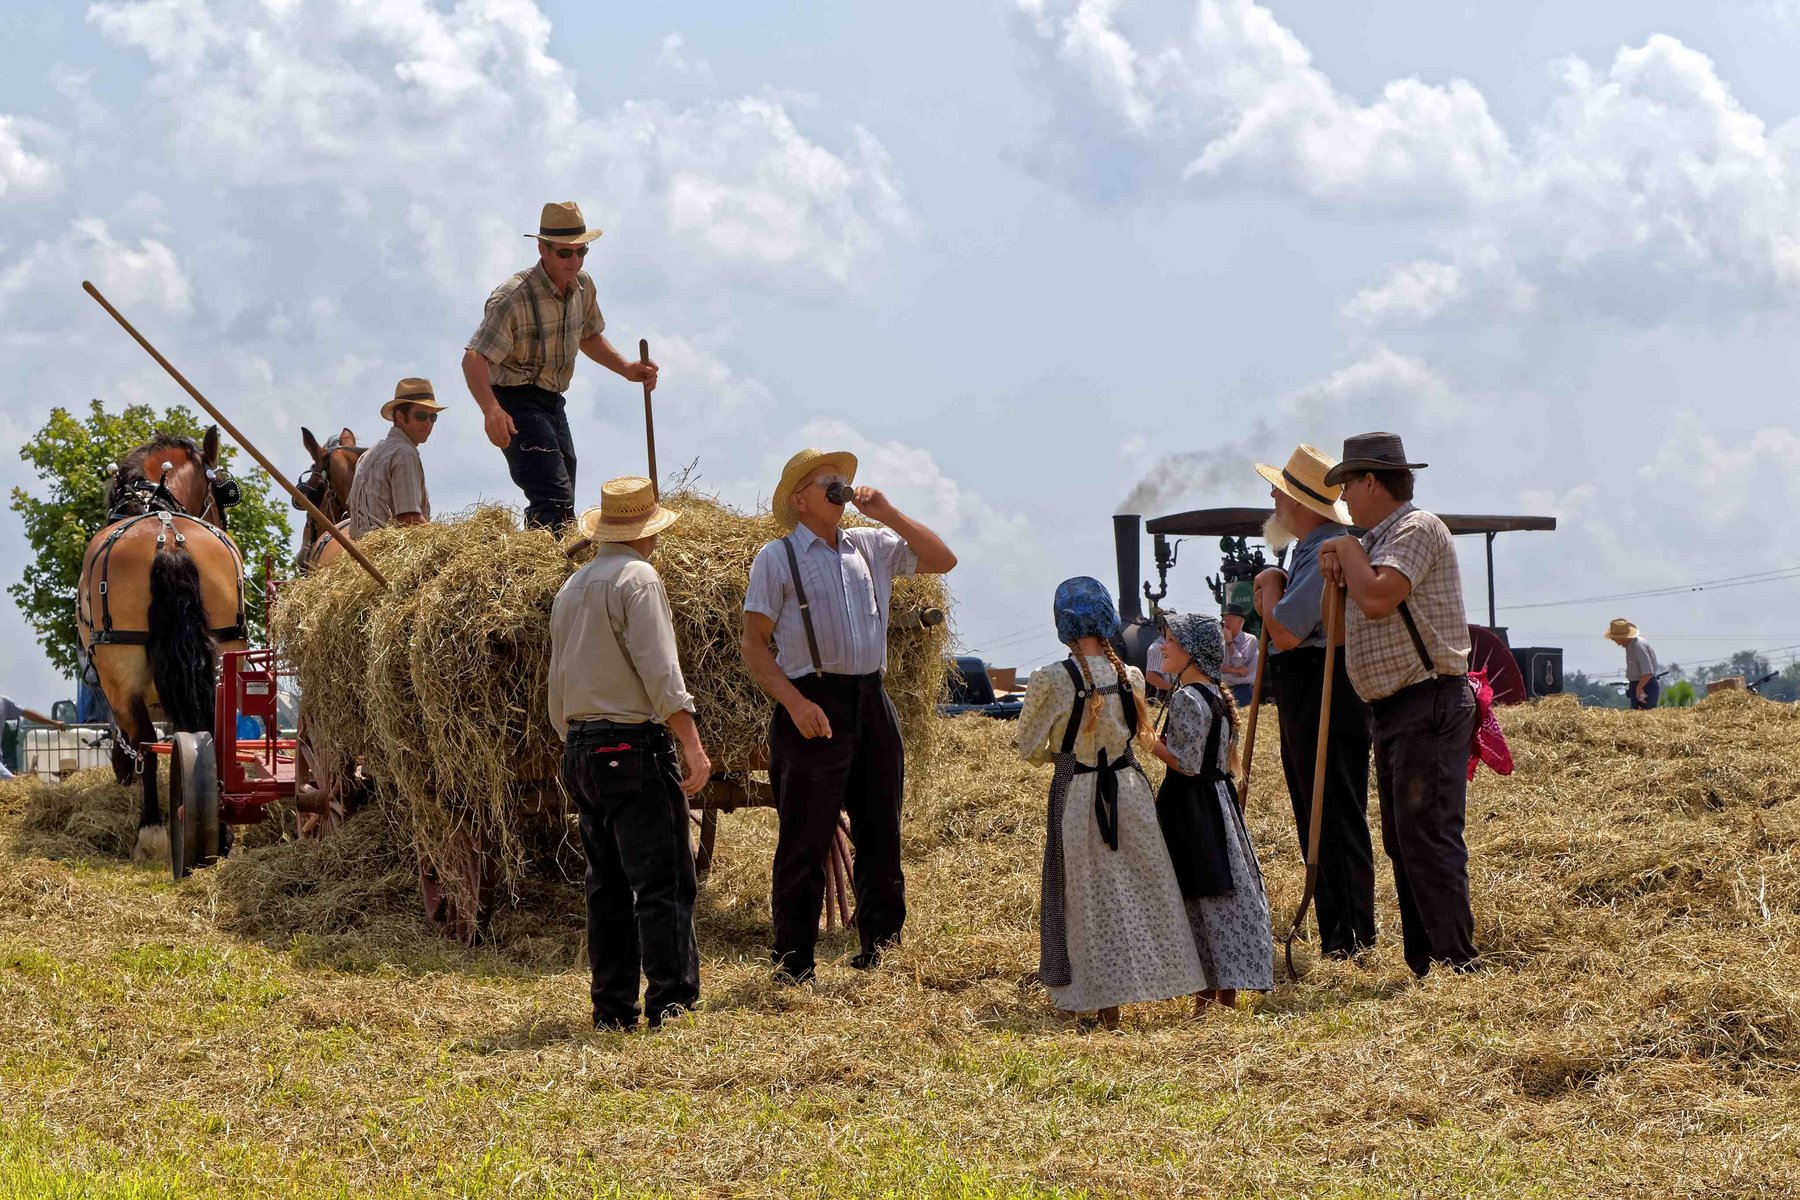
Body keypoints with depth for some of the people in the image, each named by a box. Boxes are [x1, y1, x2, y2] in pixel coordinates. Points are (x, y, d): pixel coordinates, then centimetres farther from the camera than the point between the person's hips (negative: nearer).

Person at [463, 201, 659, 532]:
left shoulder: (583, 286, 3)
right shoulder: (513, 297, -22)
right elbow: (473, 359, -30)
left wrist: (627, 369, 8)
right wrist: (491, 410, -47)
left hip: (552, 404, 9)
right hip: (516, 404, -9)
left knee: (559, 511, 15)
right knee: (555, 503, -23)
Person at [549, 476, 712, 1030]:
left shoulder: (571, 588, 17)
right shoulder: (637, 577, -8)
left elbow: (558, 690, 22)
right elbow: (660, 671, -17)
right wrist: (693, 746, -18)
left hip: (581, 751, 8)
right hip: (634, 746, -8)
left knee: (608, 886, 11)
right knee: (664, 881, -8)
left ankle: (612, 1007, 10)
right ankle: (671, 1002, -12)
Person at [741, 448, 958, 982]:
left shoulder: (871, 547, 14)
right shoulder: (777, 558, 0)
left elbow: (942, 560, 16)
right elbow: (753, 646, -4)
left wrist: (888, 514, 6)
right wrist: (795, 702, -17)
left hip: (871, 703, 6)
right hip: (814, 707, -6)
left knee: (881, 838, 9)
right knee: (805, 843, -4)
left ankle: (880, 954, 18)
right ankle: (793, 968, 0)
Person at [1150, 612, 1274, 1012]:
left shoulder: (1186, 698, -17)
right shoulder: (1216, 695, 11)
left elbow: (1185, 763, -21)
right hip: (1220, 797, 9)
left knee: (1201, 897, -6)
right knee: (1228, 893, 10)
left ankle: (1207, 994, -4)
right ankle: (1228, 991, 15)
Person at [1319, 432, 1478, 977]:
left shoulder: (1417, 529, -10)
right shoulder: (1379, 540, 19)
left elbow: (1377, 599, -23)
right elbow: (1354, 611, 25)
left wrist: (1349, 550, -6)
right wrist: (1336, 567, 7)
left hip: (1428, 707, -10)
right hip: (1393, 710, 10)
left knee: (1428, 839, -14)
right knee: (1402, 844, 11)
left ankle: (1457, 966, -15)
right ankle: (1422, 967, 14)